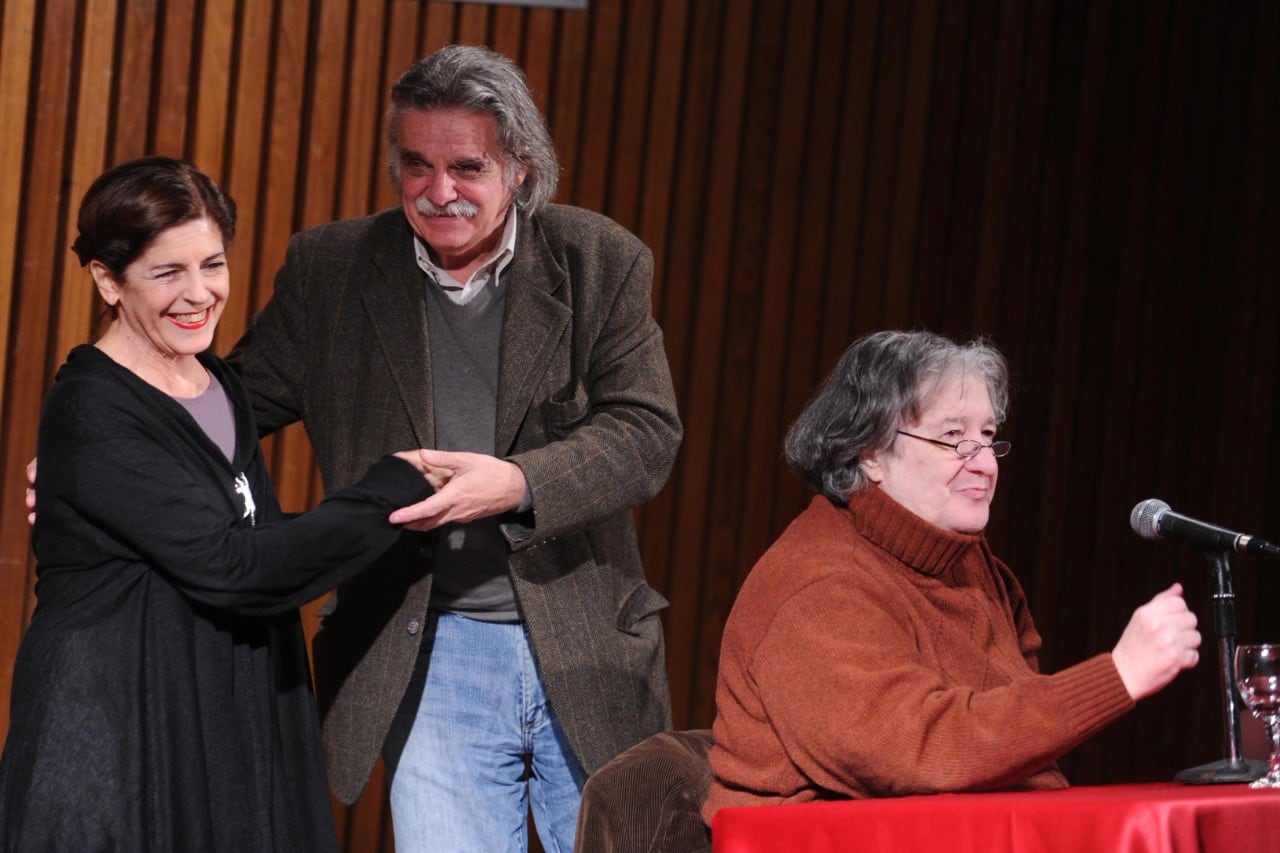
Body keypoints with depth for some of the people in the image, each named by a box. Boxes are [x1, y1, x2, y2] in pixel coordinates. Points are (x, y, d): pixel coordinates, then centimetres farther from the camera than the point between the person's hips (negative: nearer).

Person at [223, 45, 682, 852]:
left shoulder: (601, 262, -1)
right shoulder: (329, 269, 2)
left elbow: (646, 432, -8)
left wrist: (519, 483, -26)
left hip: (586, 657, 0)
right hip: (428, 659, 0)